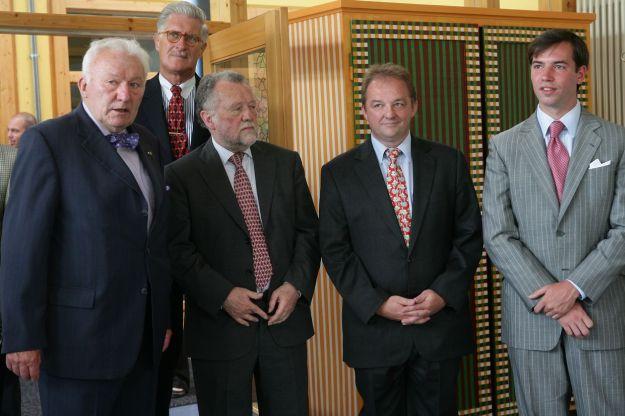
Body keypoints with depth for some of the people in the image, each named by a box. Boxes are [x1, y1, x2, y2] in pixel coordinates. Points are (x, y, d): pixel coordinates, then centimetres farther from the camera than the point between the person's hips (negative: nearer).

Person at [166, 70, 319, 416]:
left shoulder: (286, 163, 8)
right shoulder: (181, 175, -3)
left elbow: (308, 230, 7)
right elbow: (179, 248, -8)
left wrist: (295, 285, -6)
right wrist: (223, 295, -15)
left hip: (285, 315, 3)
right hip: (220, 324, -3)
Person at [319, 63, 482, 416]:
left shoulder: (449, 162, 3)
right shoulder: (338, 173, 0)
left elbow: (469, 235, 3)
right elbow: (335, 250, -3)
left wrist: (443, 293, -9)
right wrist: (378, 303, -12)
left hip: (441, 322, 1)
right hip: (373, 326, -1)